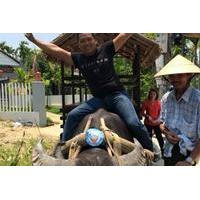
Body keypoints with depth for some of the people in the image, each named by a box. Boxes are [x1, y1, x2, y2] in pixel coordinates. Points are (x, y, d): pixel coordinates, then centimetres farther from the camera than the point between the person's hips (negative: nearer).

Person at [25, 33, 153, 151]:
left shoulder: (106, 49, 3)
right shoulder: (78, 59, 9)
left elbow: (126, 34, 3)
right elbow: (55, 50, 7)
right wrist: (33, 40, 4)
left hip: (117, 95, -3)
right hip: (98, 99, 3)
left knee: (134, 124, -20)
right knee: (72, 116, -11)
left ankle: (152, 153, 1)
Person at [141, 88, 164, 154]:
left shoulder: (158, 102, -1)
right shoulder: (145, 102, -6)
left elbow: (160, 112, 3)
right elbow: (142, 112, -4)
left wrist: (158, 119, -13)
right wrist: (147, 116, -19)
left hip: (156, 123, 1)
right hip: (148, 123, -1)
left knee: (160, 137, 3)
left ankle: (163, 151, 14)